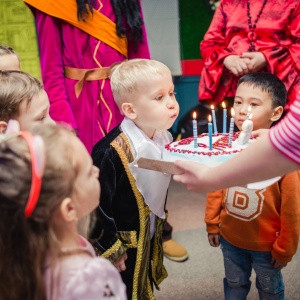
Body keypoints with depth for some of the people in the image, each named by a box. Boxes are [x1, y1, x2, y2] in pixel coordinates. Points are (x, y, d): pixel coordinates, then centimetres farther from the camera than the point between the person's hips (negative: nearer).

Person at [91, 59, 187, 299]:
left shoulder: (164, 138, -5)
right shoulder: (111, 152, -29)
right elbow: (97, 204, -24)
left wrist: (160, 221, 15)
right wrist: (110, 249, -17)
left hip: (151, 240, 7)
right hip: (123, 247, -7)